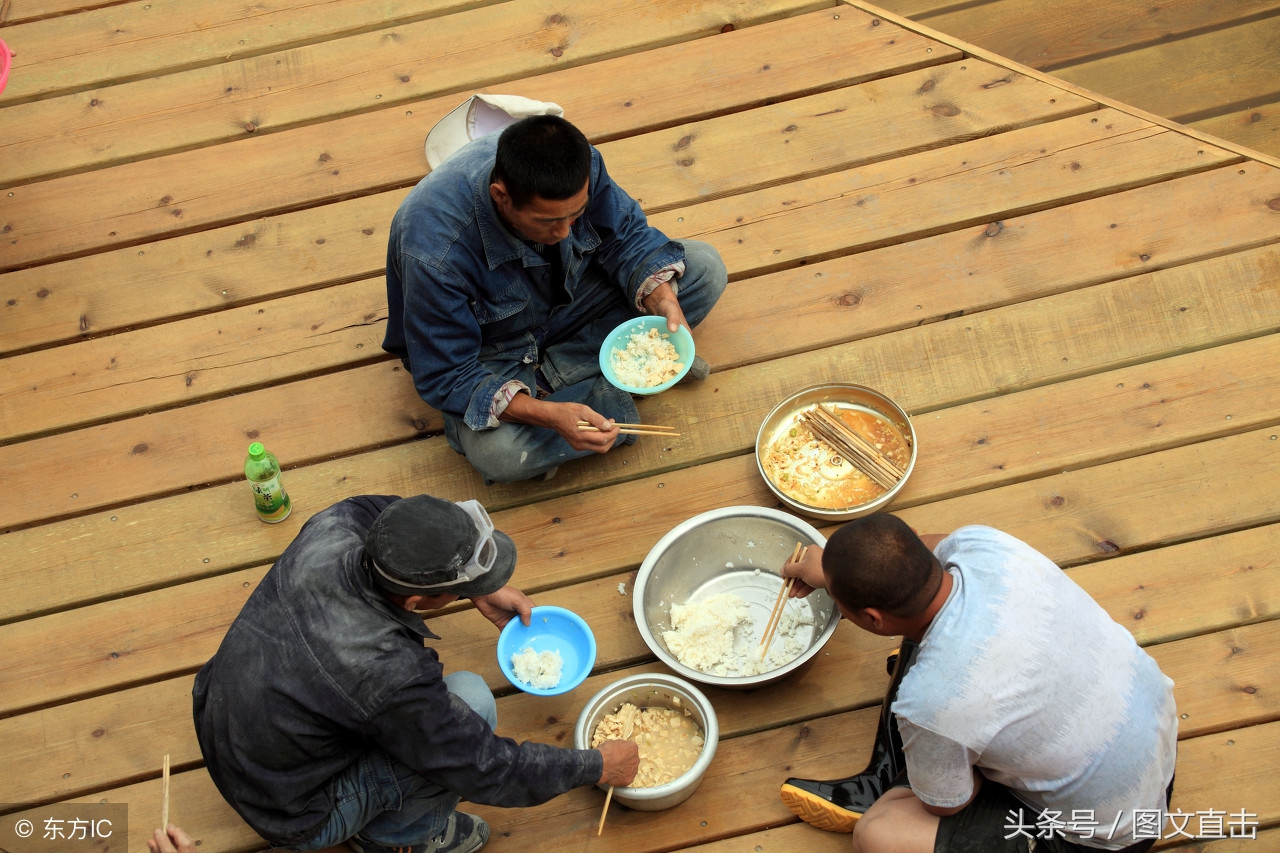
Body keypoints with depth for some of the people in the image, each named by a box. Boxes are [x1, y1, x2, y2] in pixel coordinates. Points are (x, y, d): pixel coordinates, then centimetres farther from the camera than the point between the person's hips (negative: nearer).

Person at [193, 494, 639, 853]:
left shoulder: (326, 532, -21)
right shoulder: (389, 675, -36)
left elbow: (377, 512, 5)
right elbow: (485, 771, -22)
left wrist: (481, 591, 5)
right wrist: (598, 766, -7)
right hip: (291, 811, -7)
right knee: (470, 697, -20)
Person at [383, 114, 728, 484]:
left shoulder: (577, 165, -26)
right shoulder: (435, 252, -39)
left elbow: (625, 234, -9)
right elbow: (444, 378, -31)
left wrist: (663, 299, -30)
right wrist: (548, 415, -43)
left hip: (568, 300, 6)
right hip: (492, 353, -5)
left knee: (705, 268, -9)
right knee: (495, 453, -37)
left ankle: (548, 375, -11)